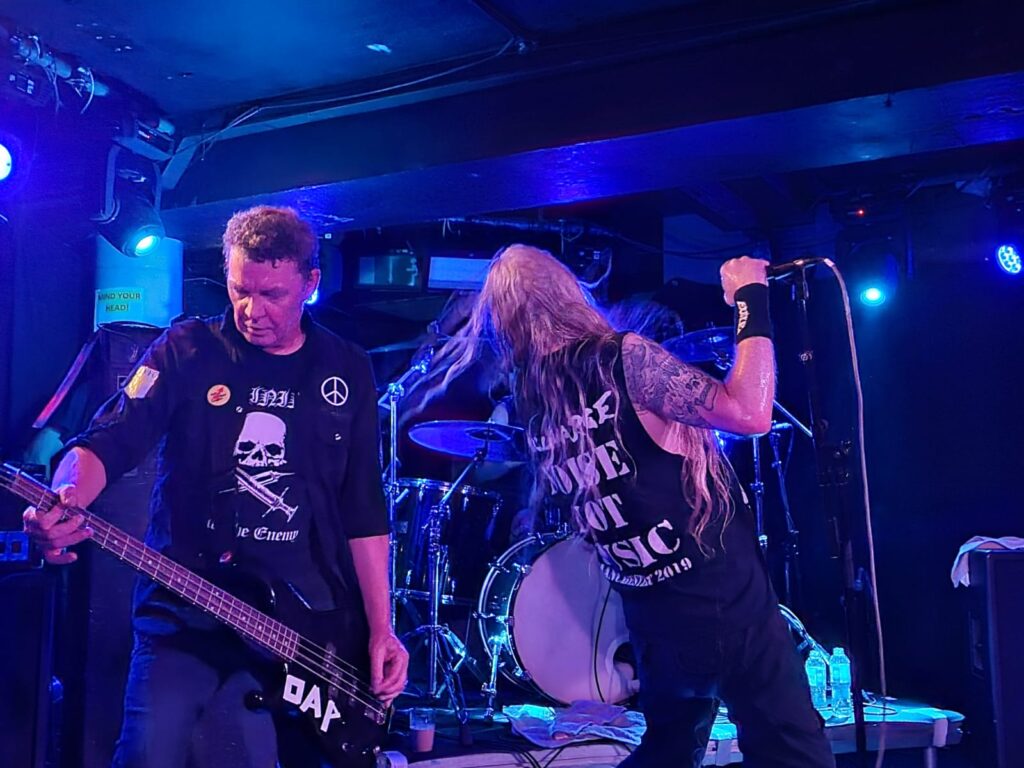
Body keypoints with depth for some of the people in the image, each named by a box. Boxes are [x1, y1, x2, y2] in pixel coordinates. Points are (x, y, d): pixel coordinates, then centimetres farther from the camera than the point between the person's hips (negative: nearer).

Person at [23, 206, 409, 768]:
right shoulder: (187, 351, 0)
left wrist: (380, 630, 3)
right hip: (183, 614, -1)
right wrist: (66, 501, -33)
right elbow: (107, 441, -10)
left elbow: (364, 510, 8)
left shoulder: (347, 372, 6)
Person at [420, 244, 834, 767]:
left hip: (652, 622, 7)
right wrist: (752, 302, -11)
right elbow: (750, 413, -23)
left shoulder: (534, 407, 5)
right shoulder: (622, 359, -17)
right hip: (724, 604, -7)